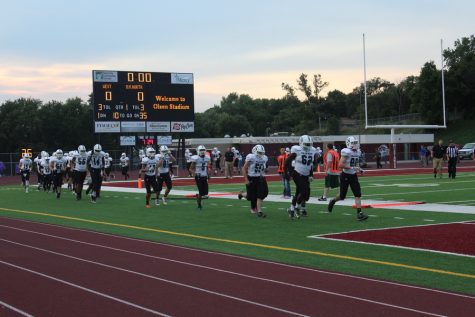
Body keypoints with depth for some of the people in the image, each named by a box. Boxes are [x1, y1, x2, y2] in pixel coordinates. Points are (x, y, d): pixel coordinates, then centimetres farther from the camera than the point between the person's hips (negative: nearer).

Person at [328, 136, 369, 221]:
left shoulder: (357, 152, 6)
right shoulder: (347, 152, -17)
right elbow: (340, 165, -24)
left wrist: (359, 169, 4)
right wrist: (352, 168, -27)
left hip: (353, 176, 6)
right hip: (345, 176, -6)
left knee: (358, 194, -6)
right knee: (342, 196, 5)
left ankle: (359, 213, -7)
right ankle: (333, 201, 36)